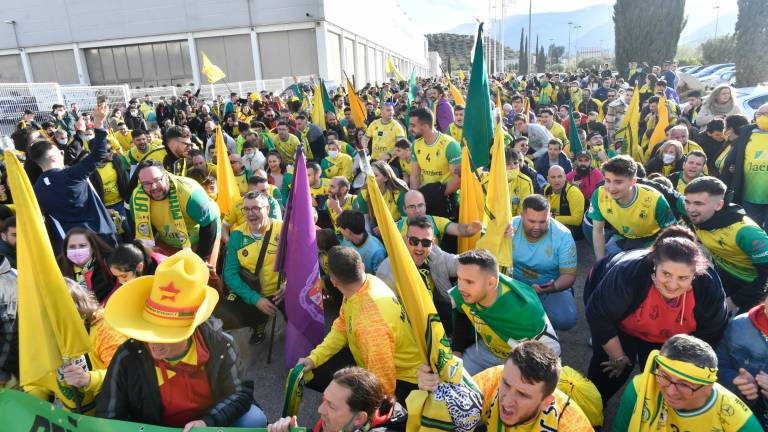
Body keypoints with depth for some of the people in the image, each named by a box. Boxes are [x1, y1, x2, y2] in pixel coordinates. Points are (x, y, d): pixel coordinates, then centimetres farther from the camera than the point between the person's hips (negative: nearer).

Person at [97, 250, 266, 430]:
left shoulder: (219, 344, -19)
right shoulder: (127, 357, -19)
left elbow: (241, 392, -10)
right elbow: (108, 416, -8)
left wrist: (208, 421, -24)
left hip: (211, 423, 0)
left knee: (254, 419, -20)